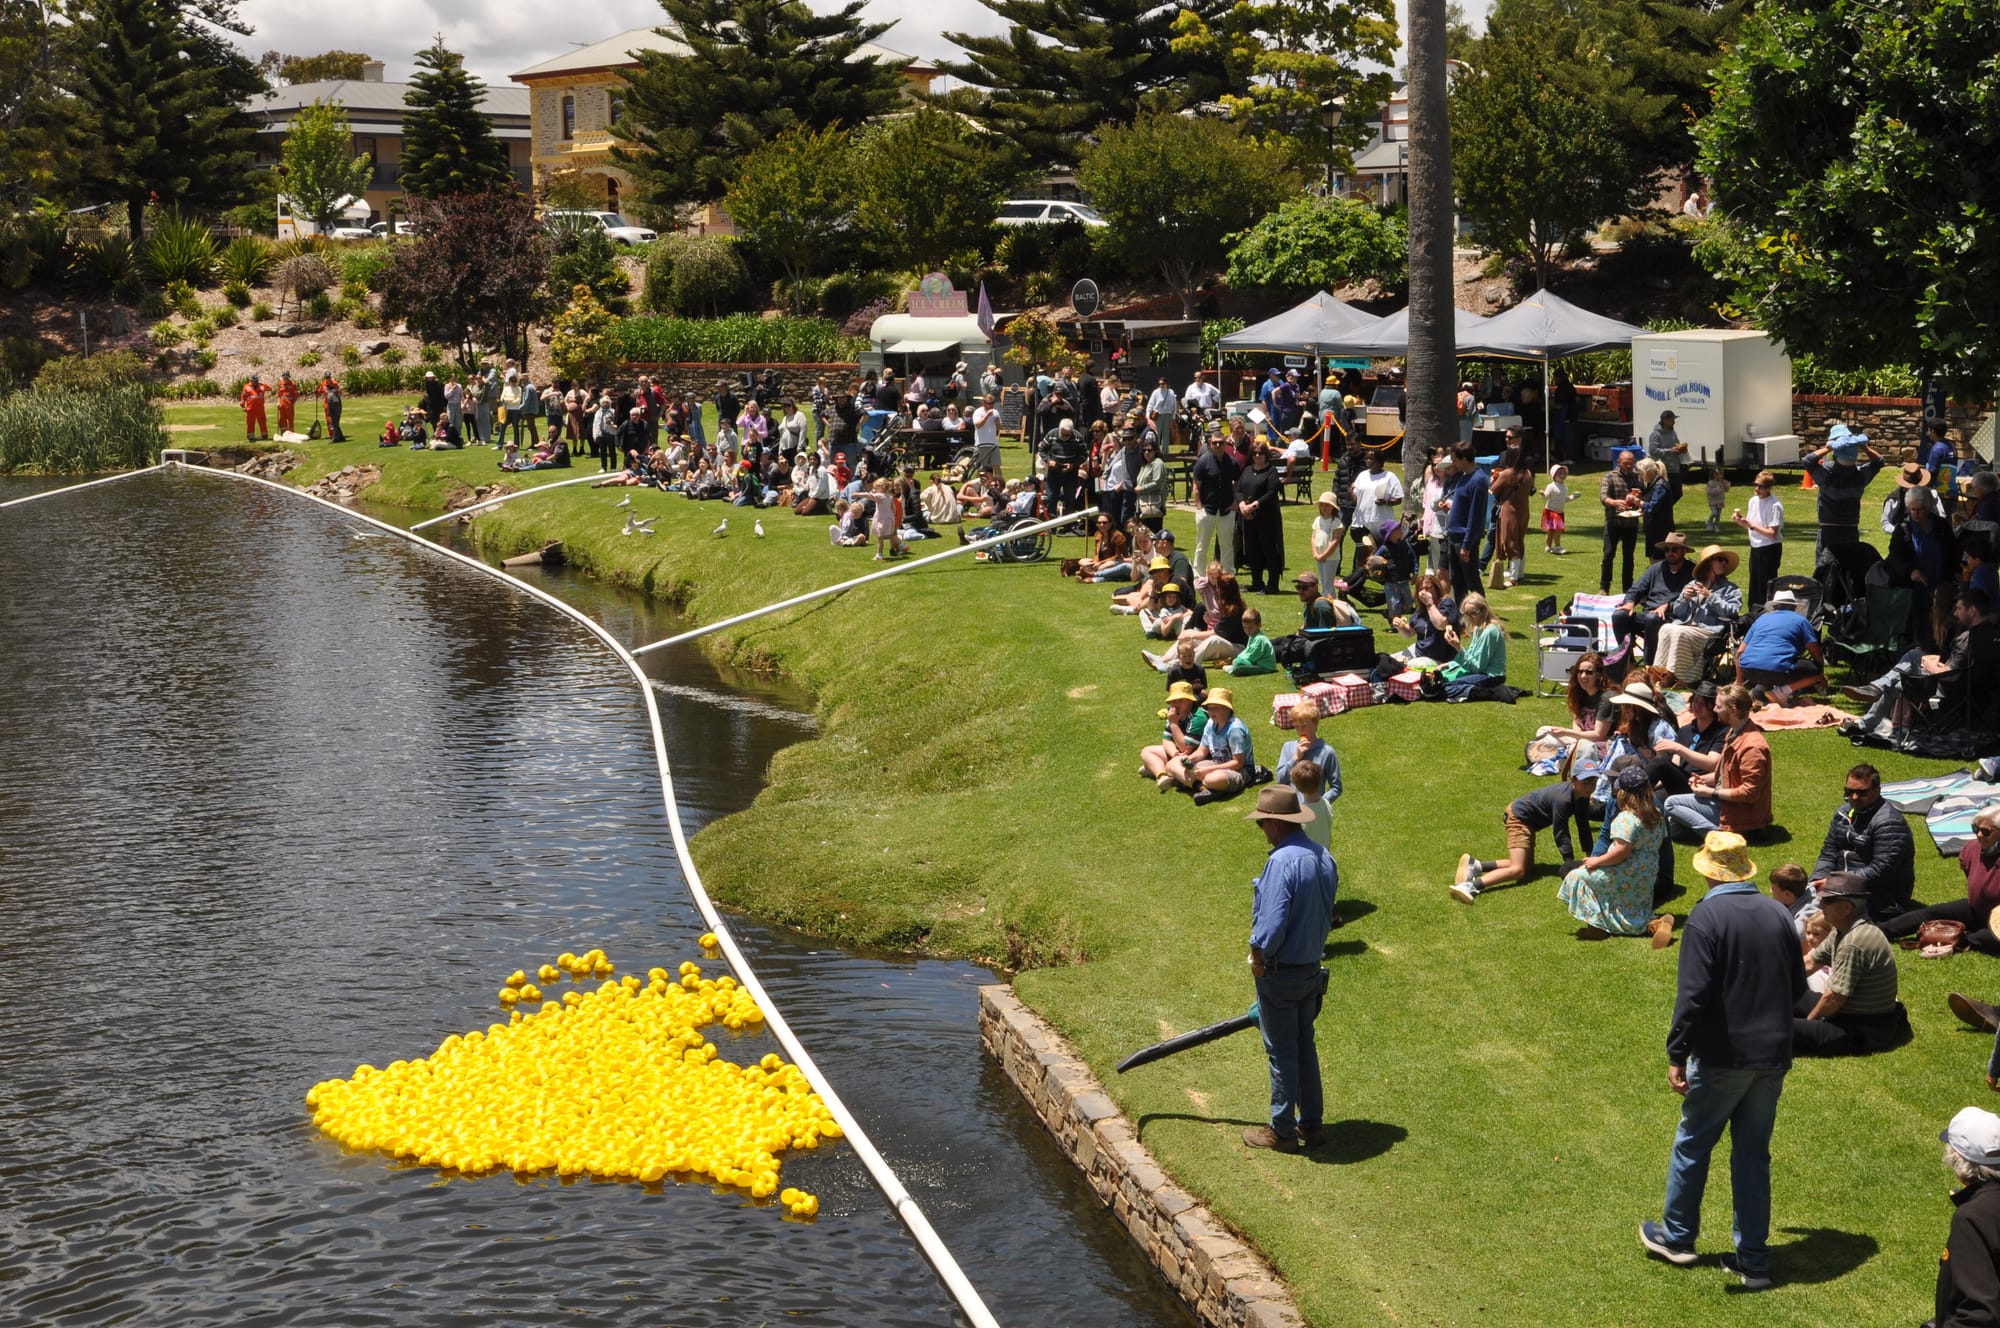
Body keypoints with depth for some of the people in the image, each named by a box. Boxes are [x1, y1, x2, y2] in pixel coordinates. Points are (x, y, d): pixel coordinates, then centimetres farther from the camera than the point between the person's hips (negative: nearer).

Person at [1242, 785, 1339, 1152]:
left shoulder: (1282, 861, -25)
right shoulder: (1324, 858, 3)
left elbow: (1272, 923, -27)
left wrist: (1258, 956, -11)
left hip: (1281, 972, -8)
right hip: (1312, 968, 8)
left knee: (1281, 1052, 4)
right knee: (1305, 1046, 18)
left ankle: (1282, 1131, 14)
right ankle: (1311, 1124, 27)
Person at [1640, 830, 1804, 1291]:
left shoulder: (1706, 917, -15)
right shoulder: (1777, 914, 3)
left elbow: (1692, 994, -21)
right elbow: (1797, 988, 12)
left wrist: (1677, 1055, -17)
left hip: (1722, 1057, -5)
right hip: (1773, 1056, 5)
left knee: (1693, 1145, 14)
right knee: (1754, 1155, 13)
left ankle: (1677, 1237, 29)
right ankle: (1753, 1261, 16)